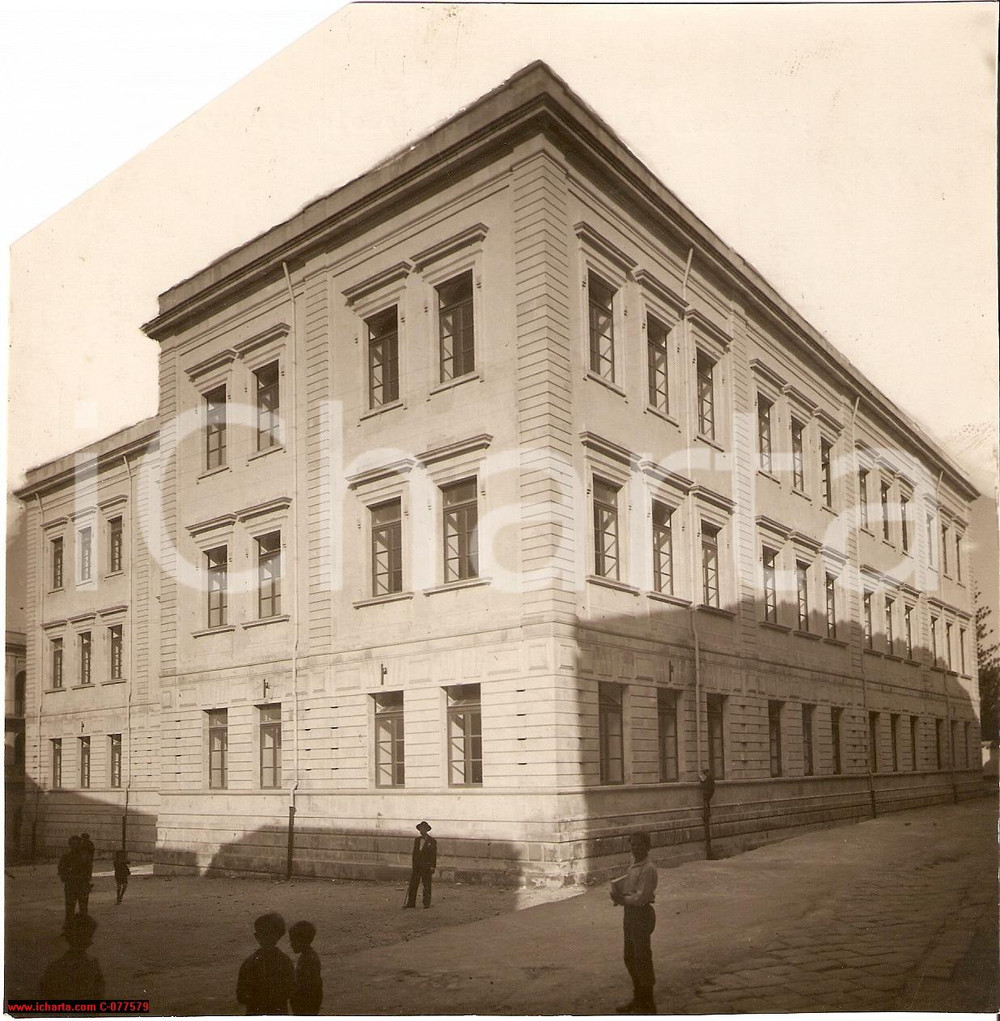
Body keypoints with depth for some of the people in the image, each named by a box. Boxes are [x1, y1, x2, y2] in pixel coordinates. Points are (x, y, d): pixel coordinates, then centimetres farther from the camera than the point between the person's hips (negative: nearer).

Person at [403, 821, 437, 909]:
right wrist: (413, 864, 9)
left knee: (426, 885, 0)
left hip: (426, 866, -4)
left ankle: (426, 903, 7)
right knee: (412, 884, 0)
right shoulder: (416, 840, 13)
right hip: (416, 865, 4)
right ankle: (410, 903, 4)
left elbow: (434, 855, -2)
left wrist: (433, 867, -9)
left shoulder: (432, 841, 0)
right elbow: (414, 852, 15)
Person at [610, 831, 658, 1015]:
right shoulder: (633, 865, 9)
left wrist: (623, 899, -9)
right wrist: (619, 896, -7)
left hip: (642, 914, -9)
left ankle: (647, 1004, 11)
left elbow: (640, 898, -22)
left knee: (642, 959, -1)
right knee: (630, 958, 17)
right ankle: (638, 998, 32)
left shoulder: (648, 869, -19)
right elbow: (622, 885, 13)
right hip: (630, 913, 9)